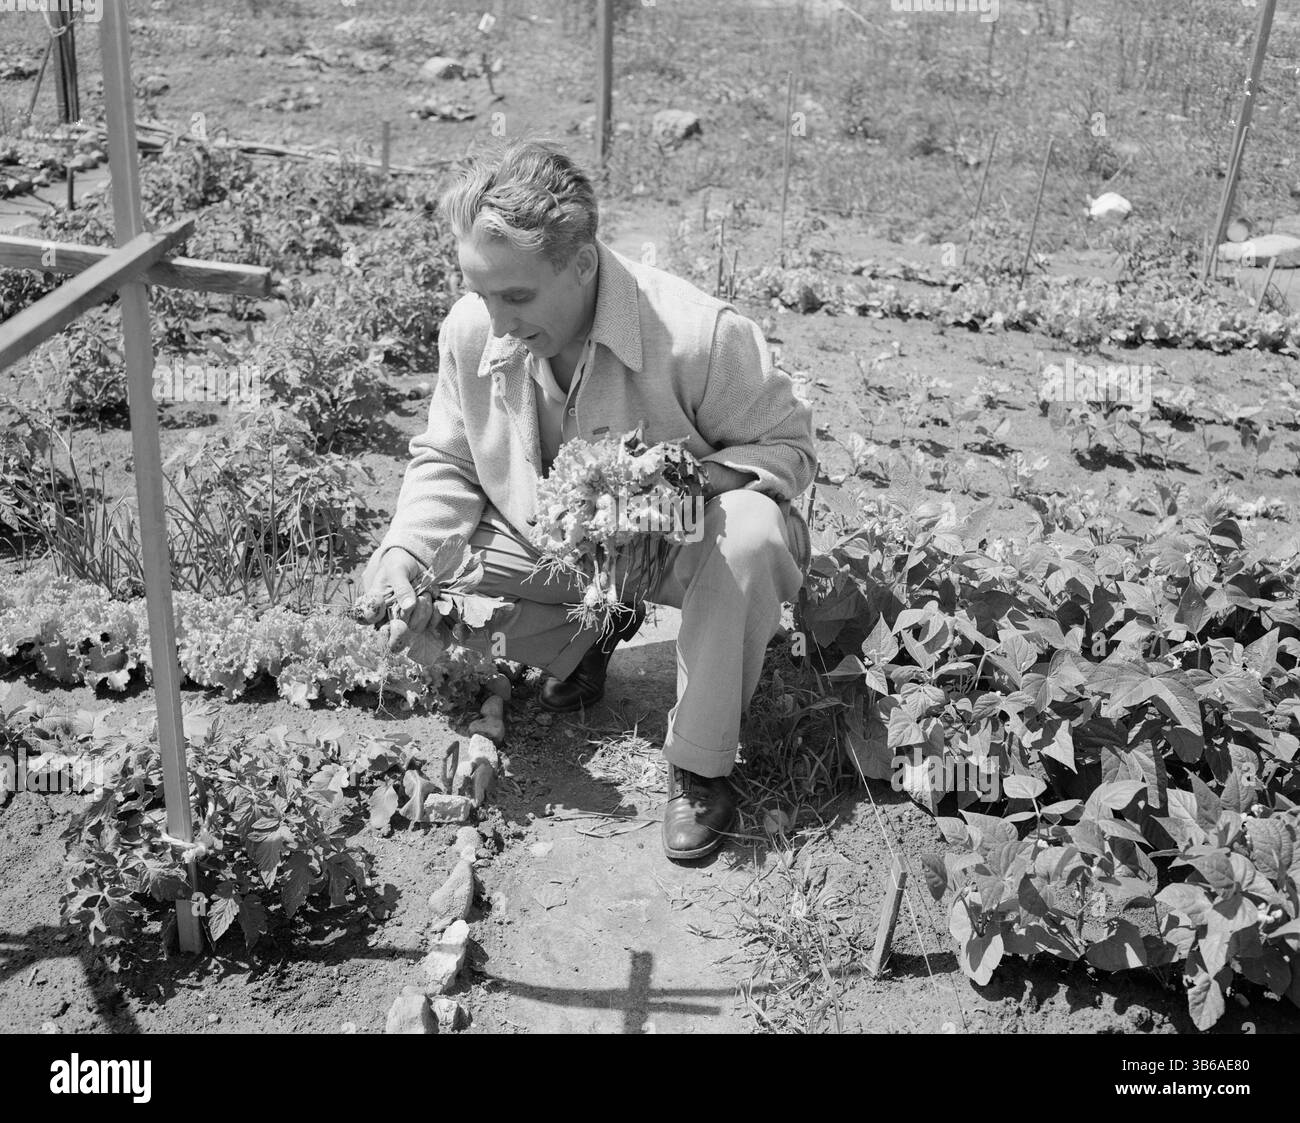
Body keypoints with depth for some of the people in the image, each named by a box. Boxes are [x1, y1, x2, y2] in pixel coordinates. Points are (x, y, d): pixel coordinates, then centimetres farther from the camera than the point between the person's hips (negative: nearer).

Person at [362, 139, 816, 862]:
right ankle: (591, 630, 12)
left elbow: (792, 446, -18)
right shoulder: (471, 332, -16)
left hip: (679, 544, -4)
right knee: (394, 588, -12)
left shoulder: (701, 334, -31)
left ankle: (701, 765, -17)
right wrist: (404, 553, -21)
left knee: (750, 533, -40)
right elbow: (446, 464, -1)